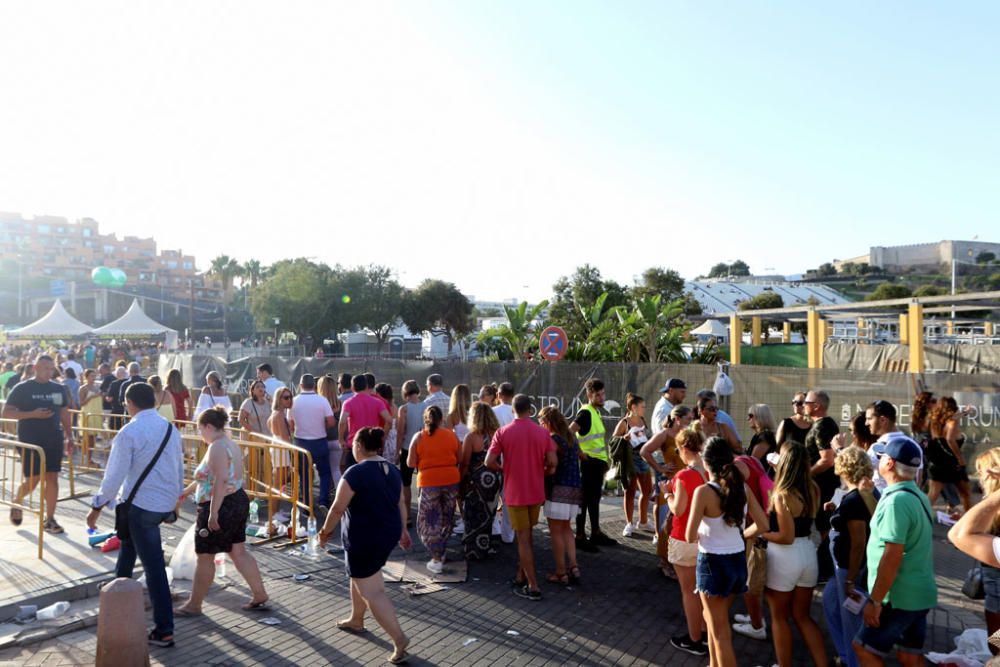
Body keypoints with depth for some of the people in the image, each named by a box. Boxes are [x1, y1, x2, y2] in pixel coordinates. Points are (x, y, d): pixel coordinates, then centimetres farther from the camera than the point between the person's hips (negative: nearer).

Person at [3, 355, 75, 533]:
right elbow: (6, 413, -7)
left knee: (52, 478, 1)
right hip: (30, 441, -3)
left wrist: (69, 437, 7)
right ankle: (16, 502, 33)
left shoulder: (59, 389, 7)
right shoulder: (22, 388, -5)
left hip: (54, 440, 3)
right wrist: (32, 414, -20)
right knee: (32, 480, -1)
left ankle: (49, 519, 9)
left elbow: (65, 414, 13)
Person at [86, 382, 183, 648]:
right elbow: (180, 468, 13)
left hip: (141, 504, -7)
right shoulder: (170, 429, 7)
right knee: (129, 538, 31)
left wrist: (97, 507, -2)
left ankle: (164, 631, 2)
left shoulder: (129, 432, -13)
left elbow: (115, 475, -13)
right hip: (166, 503, 7)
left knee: (154, 565, -3)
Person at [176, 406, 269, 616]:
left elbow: (220, 482, -27)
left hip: (221, 507, -10)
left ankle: (194, 605, 21)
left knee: (205, 557, 6)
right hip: (238, 503, 10)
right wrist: (186, 491, 32)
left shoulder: (217, 447, -18)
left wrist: (213, 513, -27)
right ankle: (260, 597, 17)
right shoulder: (230, 444, 13)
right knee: (239, 552, 14)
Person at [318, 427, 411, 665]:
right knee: (360, 577, 28)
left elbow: (338, 508, -15)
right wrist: (402, 531, 23)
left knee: (372, 592, 0)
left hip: (364, 540, -8)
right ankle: (356, 621, 44)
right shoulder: (392, 469, 3)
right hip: (389, 535, 8)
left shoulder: (355, 472, -20)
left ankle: (399, 640, -3)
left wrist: (325, 531, 0)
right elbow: (400, 504, 11)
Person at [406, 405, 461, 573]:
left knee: (429, 521, 7)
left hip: (429, 483, -3)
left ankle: (436, 559, 1)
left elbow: (410, 463, -4)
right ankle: (441, 552, 32)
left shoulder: (419, 437, -5)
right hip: (451, 480, 3)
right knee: (446, 519, 19)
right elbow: (459, 460, 4)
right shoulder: (451, 435, 1)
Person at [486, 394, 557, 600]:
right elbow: (553, 462, -7)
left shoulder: (503, 432, -10)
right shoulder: (543, 432, -2)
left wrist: (504, 469, 6)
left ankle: (533, 587, 6)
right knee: (526, 535, 19)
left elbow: (490, 462, -13)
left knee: (523, 539, 3)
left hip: (515, 492, -3)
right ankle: (521, 577, 28)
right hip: (536, 492, 3)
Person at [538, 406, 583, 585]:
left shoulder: (553, 439, -12)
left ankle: (561, 573, 8)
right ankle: (573, 567, 13)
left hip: (559, 490, -8)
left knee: (556, 532, 3)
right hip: (575, 489, 8)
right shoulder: (571, 438, 12)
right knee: (566, 529, 20)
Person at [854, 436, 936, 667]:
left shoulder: (896, 500, -22)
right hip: (920, 593, 9)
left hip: (900, 596, -9)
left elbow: (892, 557, -25)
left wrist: (875, 600, -19)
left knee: (864, 648, 2)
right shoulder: (918, 496, 7)